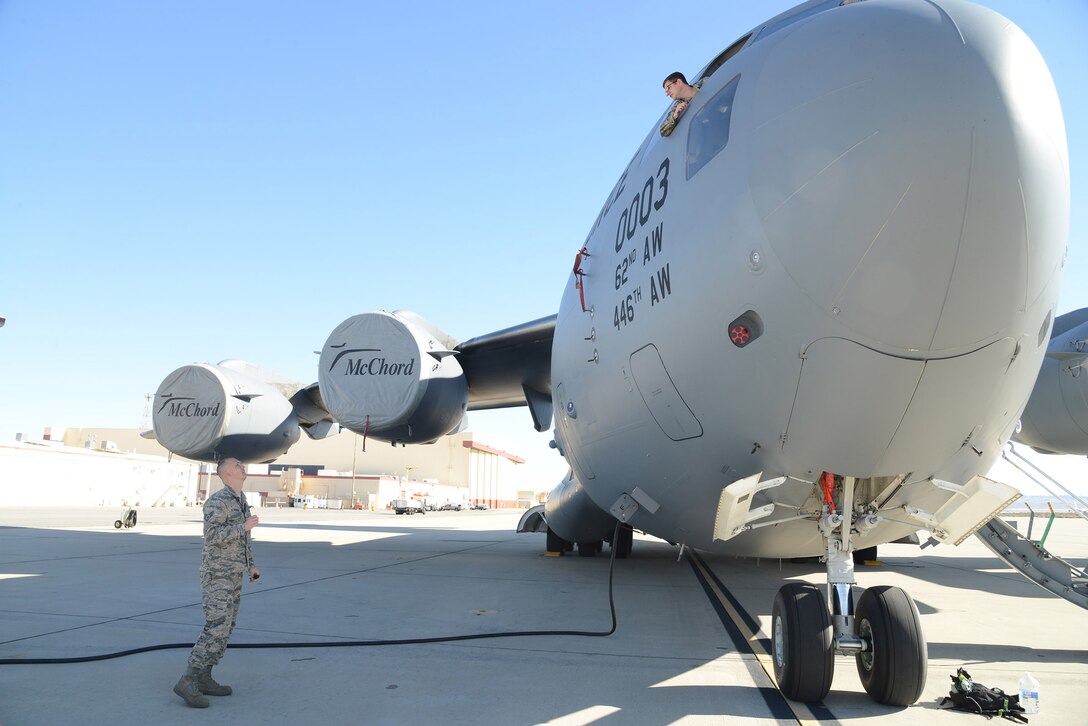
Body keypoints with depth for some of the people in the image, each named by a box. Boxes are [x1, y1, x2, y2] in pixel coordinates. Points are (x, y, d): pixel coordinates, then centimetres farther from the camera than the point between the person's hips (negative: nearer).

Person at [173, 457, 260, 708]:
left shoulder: (240, 499, 13)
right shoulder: (217, 500, -18)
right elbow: (212, 536, -28)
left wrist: (251, 565, 23)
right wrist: (244, 526, -23)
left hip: (232, 574, 9)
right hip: (217, 574, -9)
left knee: (224, 627, 9)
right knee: (217, 629, -14)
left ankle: (203, 679, 15)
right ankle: (188, 681, -10)